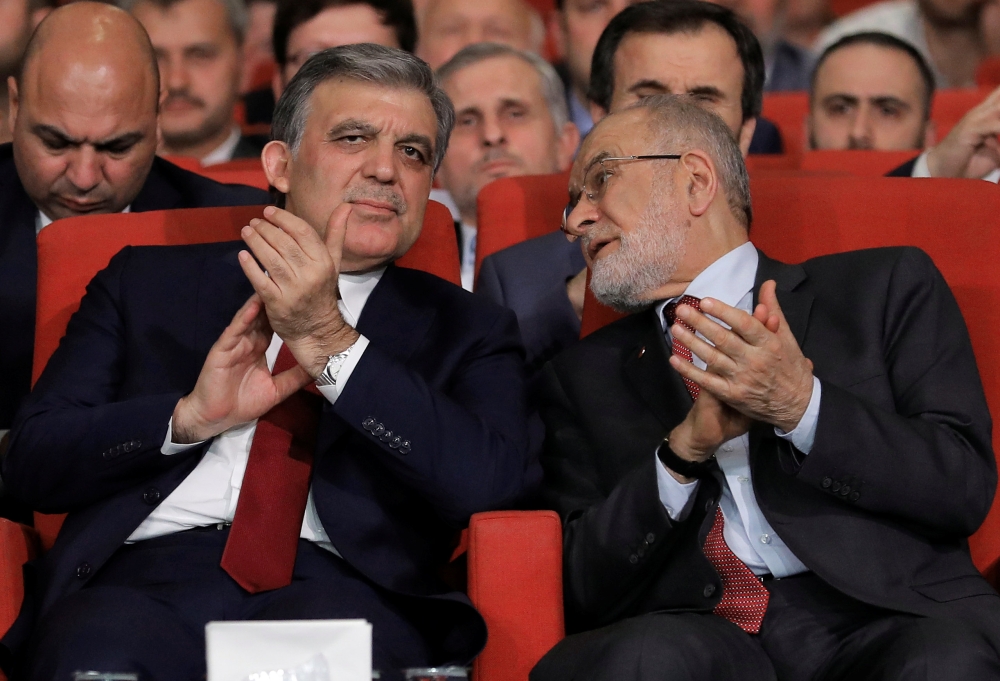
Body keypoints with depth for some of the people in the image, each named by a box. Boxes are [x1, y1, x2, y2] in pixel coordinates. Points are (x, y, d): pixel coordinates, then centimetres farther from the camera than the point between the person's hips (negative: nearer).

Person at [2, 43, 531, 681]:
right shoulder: (146, 284, 21)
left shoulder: (466, 331, 18)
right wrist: (189, 417, -4)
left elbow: (490, 481, -2)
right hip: (150, 574, 1)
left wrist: (328, 341, -7)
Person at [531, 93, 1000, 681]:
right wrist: (685, 449, -5)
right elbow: (580, 587, 10)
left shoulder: (887, 287, 15)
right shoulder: (583, 378, 22)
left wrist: (802, 405, -8)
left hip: (888, 623, -1)